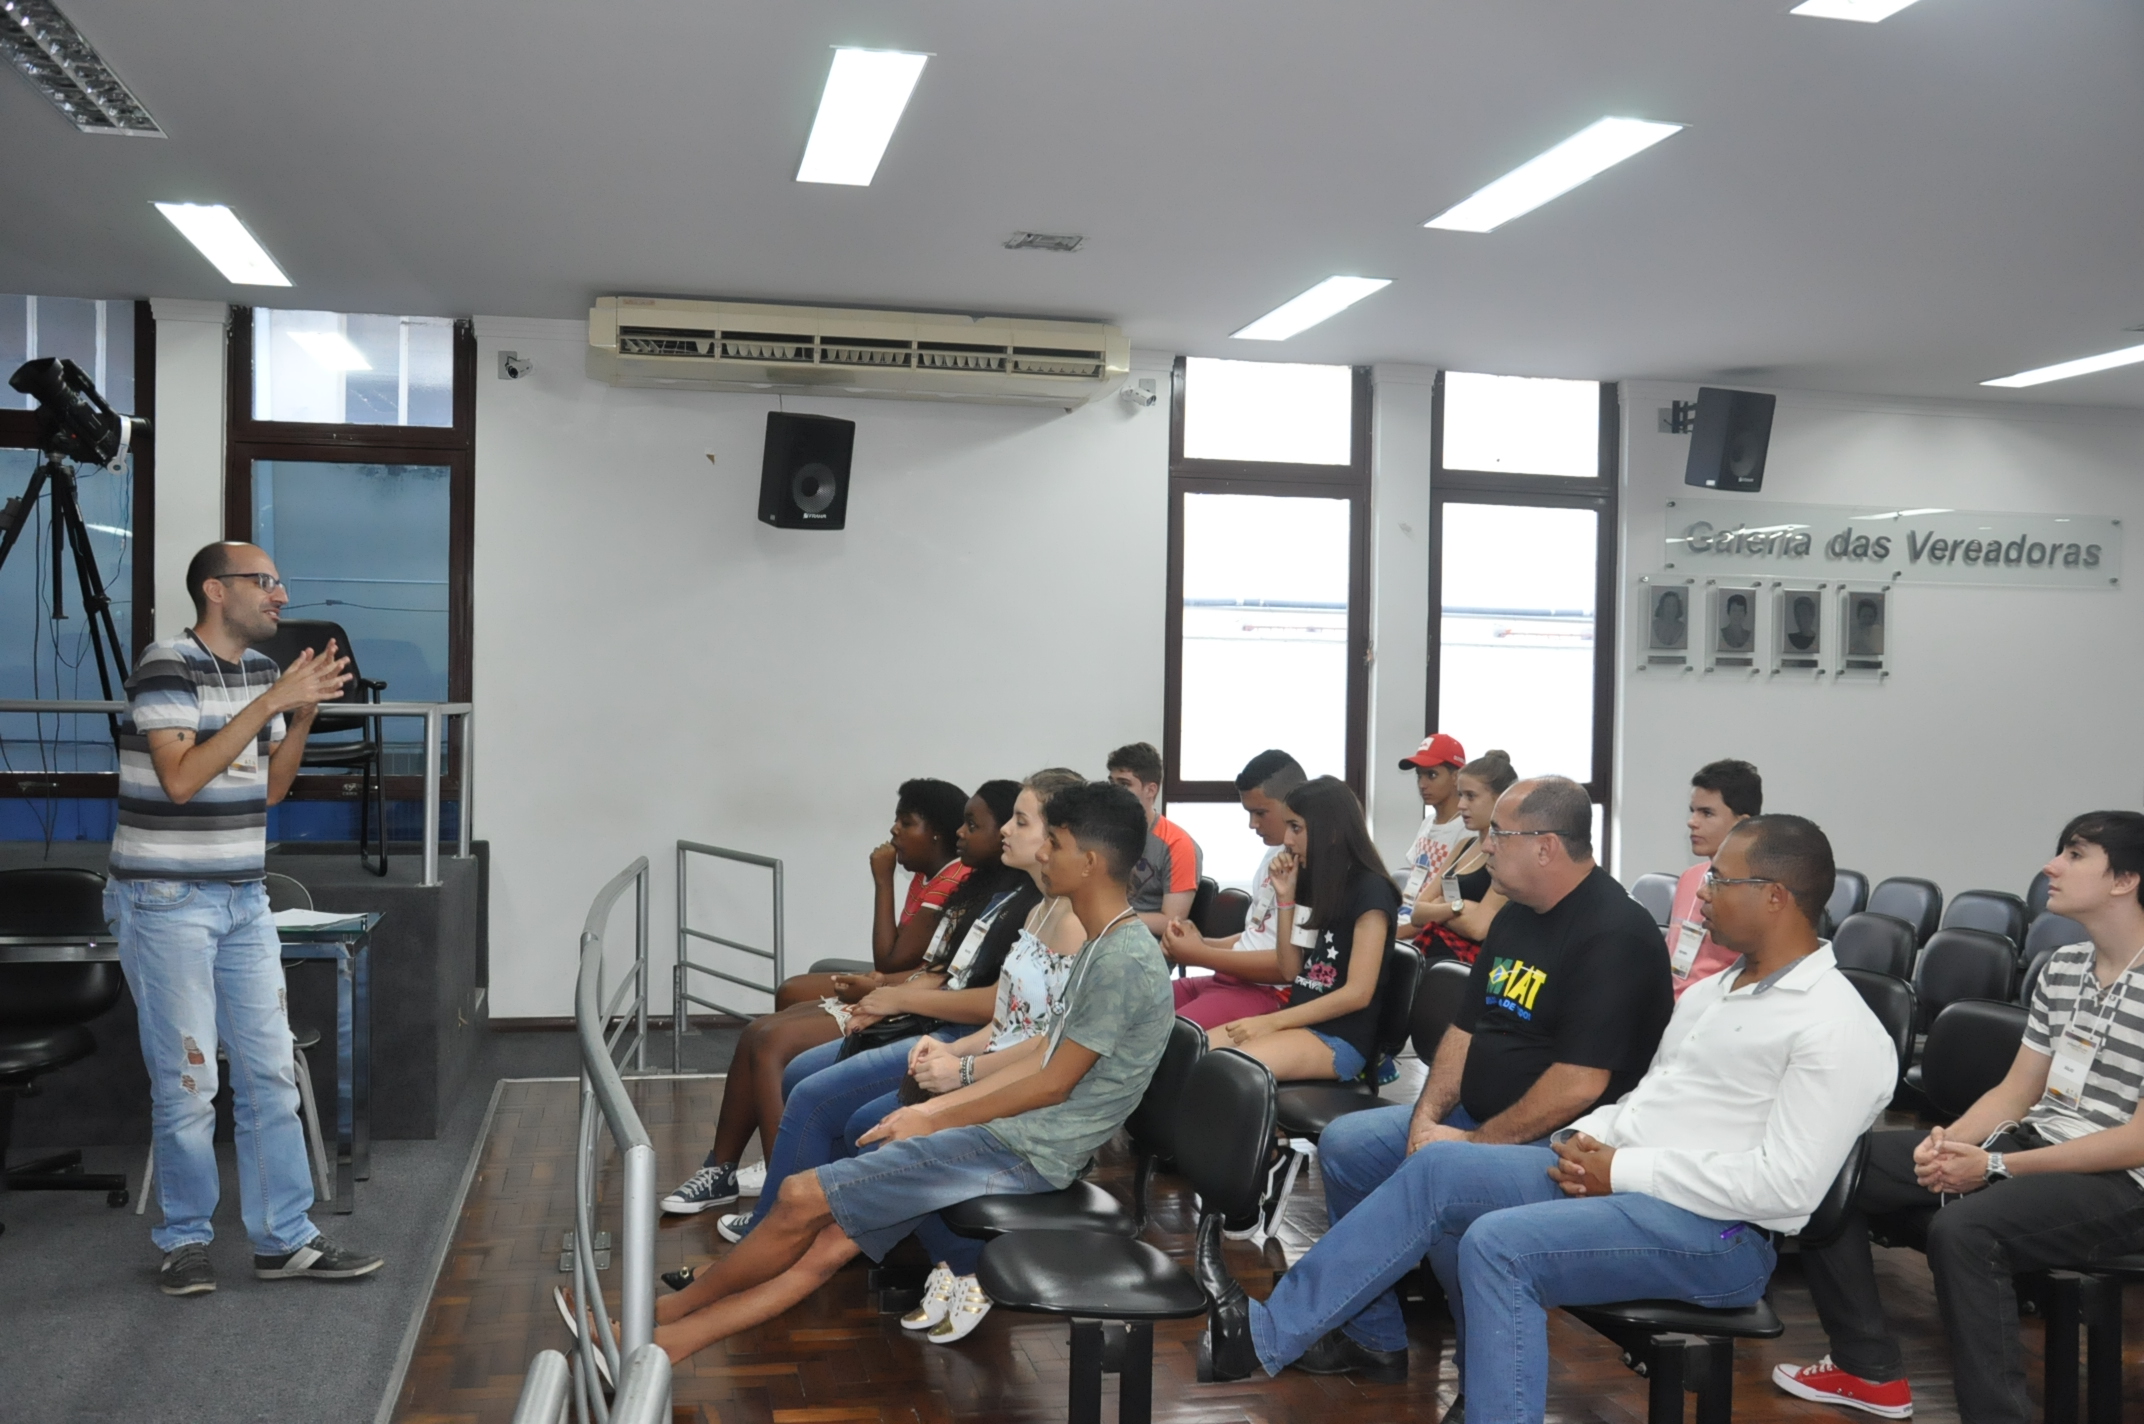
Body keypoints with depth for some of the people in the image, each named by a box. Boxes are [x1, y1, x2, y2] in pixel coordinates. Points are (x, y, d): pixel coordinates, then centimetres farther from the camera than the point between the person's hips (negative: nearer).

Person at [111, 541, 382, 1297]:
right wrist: (270, 701, -24)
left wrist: (305, 712, -2)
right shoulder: (166, 667, -13)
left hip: (244, 900, 7)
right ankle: (185, 1240, 16)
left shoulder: (264, 668, 9)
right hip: (166, 901, -7)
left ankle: (284, 1239, 12)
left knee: (271, 1071, 5)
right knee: (187, 1079, -1)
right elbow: (180, 779, -23)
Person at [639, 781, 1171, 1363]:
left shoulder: (1126, 960, -18)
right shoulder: (1103, 945, 13)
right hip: (1009, 1132, 9)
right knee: (827, 1248, 0)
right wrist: (935, 1107, 11)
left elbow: (1054, 1083, -16)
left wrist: (934, 1121, -6)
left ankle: (667, 1308, 10)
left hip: (1028, 1152, -9)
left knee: (804, 1197, -9)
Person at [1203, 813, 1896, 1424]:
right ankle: (1268, 1331, -4)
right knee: (1437, 1167, -5)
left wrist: (1624, 1169, -17)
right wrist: (1587, 1139, 1)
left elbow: (1787, 1185, -21)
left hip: (1716, 1232, -9)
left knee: (1498, 1243, -28)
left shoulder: (1838, 1028, -13)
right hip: (1617, 1178, 9)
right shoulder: (1710, 992, 16)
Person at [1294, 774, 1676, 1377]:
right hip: (1474, 1120, 10)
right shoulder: (1515, 918, 11)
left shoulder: (1614, 935, -19)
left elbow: (1581, 1082, -25)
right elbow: (1465, 1028, 15)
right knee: (1344, 1145, 3)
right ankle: (1376, 1341, 12)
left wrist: (1478, 1143, -19)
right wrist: (1428, 1116, -1)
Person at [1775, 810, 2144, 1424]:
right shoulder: (2062, 967, 10)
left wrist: (1995, 1167, -20)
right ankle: (1869, 1368, 10)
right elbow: (2015, 1093, 12)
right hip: (2029, 1145, 9)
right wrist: (1948, 1142, -9)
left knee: (1962, 1228, -37)